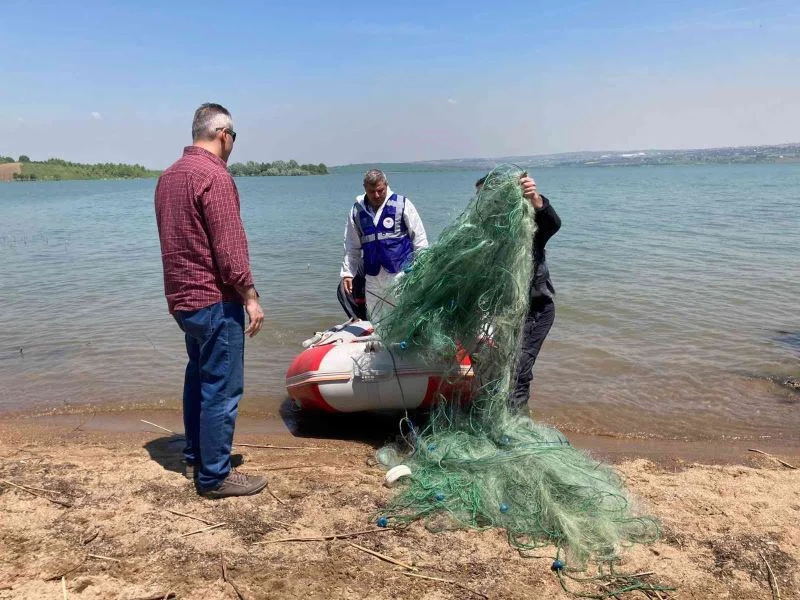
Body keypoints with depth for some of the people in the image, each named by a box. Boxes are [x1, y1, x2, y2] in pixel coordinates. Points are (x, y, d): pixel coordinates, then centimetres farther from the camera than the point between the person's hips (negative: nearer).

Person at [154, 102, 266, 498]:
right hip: (215, 300, -10)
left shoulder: (169, 175, 13)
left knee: (198, 378, 20)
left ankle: (195, 458, 31)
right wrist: (251, 297, -15)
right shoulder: (214, 176, -16)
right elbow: (229, 247, -21)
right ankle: (214, 477, 6)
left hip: (181, 298, 10)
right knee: (222, 389, -2)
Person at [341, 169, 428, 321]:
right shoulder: (357, 211, 9)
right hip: (372, 278, 4)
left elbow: (419, 238, 2)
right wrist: (347, 273, 8)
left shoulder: (402, 204, -1)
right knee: (375, 322, 9)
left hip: (401, 273, -4)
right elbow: (352, 247, 15)